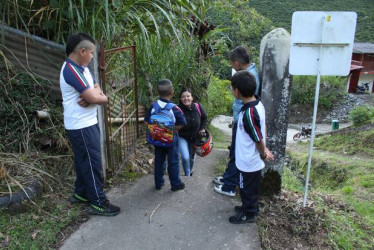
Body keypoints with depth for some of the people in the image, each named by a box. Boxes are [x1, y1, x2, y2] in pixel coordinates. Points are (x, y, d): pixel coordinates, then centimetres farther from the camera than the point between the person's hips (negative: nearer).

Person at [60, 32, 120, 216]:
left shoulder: (82, 68, 11)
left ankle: (81, 193, 33)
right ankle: (98, 203, 7)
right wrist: (103, 97, -3)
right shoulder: (72, 71, -21)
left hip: (85, 123, 10)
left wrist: (92, 96, -16)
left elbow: (96, 90, 6)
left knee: (84, 160, 19)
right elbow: (94, 98, -25)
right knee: (92, 162, -3)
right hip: (82, 126, -10)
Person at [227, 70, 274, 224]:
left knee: (248, 188, 13)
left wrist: (263, 155, -6)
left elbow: (259, 140, -24)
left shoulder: (249, 113, -32)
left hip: (249, 161, -9)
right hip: (252, 159, 9)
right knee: (250, 187, 27)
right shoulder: (257, 104, -3)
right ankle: (249, 207, 46)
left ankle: (249, 214, 32)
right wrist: (264, 150, 13)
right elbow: (262, 128, 8)